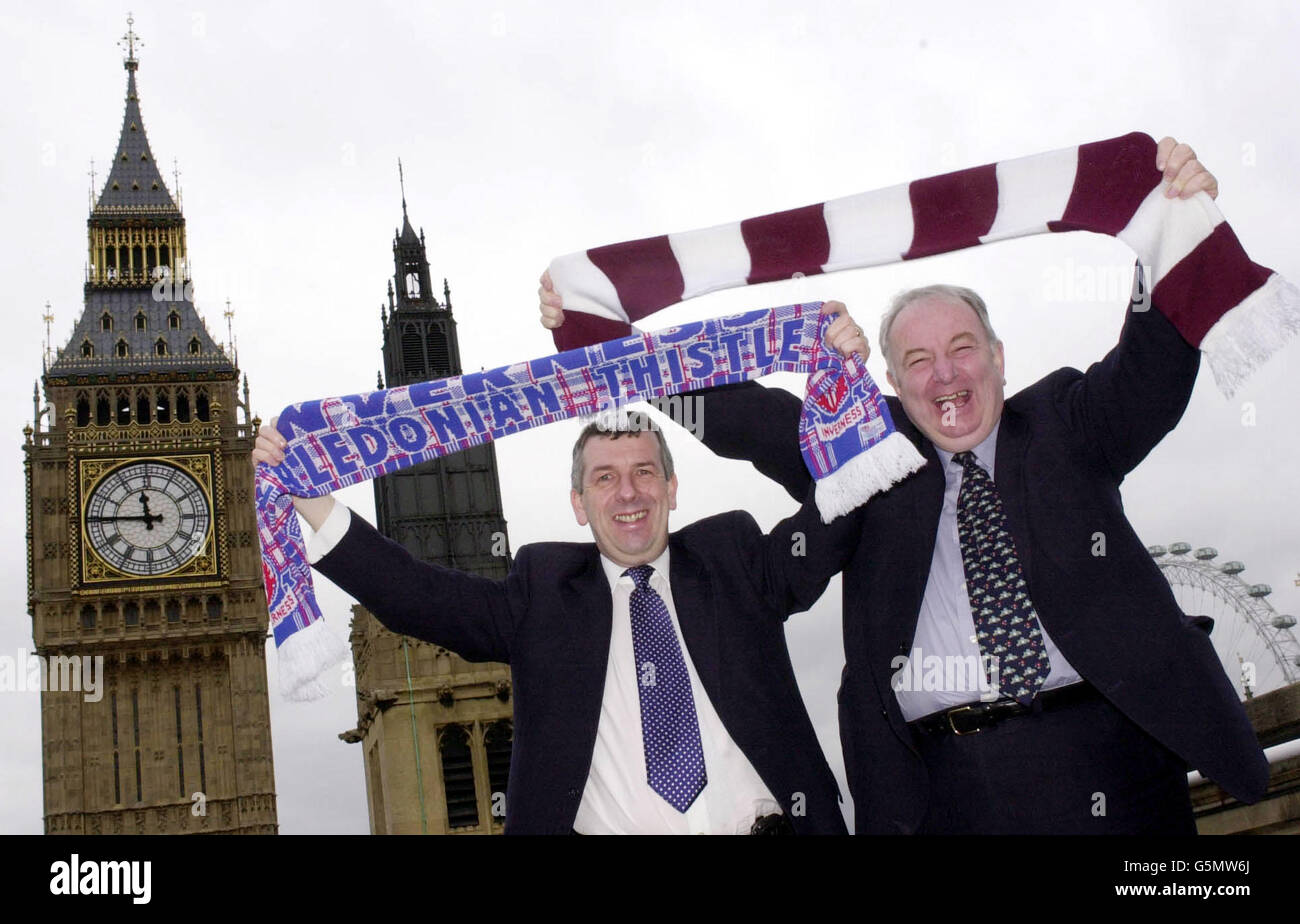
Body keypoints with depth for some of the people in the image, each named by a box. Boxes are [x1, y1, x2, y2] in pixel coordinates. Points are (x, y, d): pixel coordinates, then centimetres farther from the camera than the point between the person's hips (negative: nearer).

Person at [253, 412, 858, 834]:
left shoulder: (731, 558, 14)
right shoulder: (543, 587, 11)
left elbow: (826, 525, 5)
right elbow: (422, 599, 3)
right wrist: (312, 501, -5)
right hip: (607, 826, 0)